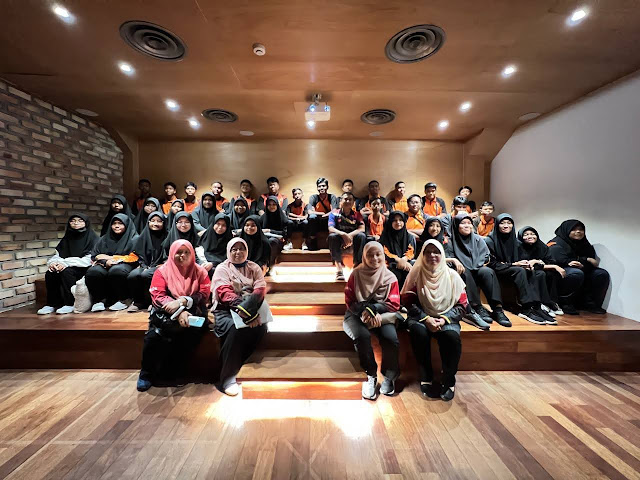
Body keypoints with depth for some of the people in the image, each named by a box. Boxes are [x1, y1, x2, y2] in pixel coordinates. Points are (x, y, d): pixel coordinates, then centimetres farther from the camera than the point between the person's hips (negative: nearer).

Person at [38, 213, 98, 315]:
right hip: (67, 267, 6)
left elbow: (89, 259, -14)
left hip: (83, 268, -6)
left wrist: (67, 263, -22)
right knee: (49, 273, -20)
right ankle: (51, 304, -9)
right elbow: (57, 254, 13)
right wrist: (53, 262, -10)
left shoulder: (92, 238, -4)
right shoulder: (66, 238, 16)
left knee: (66, 272, -31)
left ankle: (70, 304, -21)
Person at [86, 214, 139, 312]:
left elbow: (134, 257, -3)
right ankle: (99, 300, -12)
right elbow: (94, 256, 12)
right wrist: (105, 261, -10)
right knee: (92, 271, -29)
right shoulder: (104, 239, 24)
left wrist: (114, 259, -8)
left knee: (116, 271, -38)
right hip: (105, 265, 4)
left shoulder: (134, 239, 10)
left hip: (124, 264, -4)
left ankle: (122, 300, -21)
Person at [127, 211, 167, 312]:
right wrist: (143, 265, -4)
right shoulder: (143, 236, 15)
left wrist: (159, 266, -11)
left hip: (159, 266, -3)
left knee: (146, 275, -34)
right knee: (132, 276, -28)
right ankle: (138, 301, -5)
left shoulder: (166, 237, 5)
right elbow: (138, 253, 13)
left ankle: (150, 301, -12)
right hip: (145, 265, 3)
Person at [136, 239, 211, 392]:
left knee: (195, 327, -30)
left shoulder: (200, 272, 9)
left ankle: (174, 371, -9)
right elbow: (157, 296, -7)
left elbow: (204, 294, -1)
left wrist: (182, 301, -19)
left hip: (191, 311, 0)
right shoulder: (162, 271, 6)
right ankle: (148, 372, -5)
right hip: (166, 312, 0)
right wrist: (178, 312, -22)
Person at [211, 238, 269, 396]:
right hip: (225, 310, -2)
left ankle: (233, 365, -10)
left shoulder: (254, 268, 11)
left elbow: (260, 289, -5)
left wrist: (247, 308, -25)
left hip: (251, 309, 3)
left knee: (260, 327, -25)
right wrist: (241, 308, -28)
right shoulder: (222, 268, 3)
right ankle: (227, 377, -19)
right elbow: (224, 294, -12)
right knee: (235, 328, -32)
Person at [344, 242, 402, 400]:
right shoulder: (356, 274, -1)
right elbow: (350, 301, -2)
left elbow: (393, 305, -2)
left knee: (391, 339, -27)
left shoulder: (390, 277, 1)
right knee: (362, 336, -32)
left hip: (382, 315, 1)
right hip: (358, 314, 0)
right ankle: (371, 376, -6)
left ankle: (389, 376, 3)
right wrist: (363, 312, -19)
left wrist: (371, 307, -15)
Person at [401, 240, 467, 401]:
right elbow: (408, 301, -4)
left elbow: (462, 304, 2)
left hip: (447, 318, 1)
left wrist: (444, 319, -13)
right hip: (421, 317, 0)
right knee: (419, 332, -32)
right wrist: (426, 318, -16)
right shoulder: (416, 274, -1)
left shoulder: (452, 275, 3)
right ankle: (426, 378, -12)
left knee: (452, 336, -31)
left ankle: (449, 381, -9)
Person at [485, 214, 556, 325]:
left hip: (514, 271, 7)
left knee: (539, 273, -16)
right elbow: (492, 263, -11)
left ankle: (536, 307, -20)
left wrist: (526, 264, -9)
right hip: (497, 272, -6)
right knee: (520, 271, -32)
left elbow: (518, 260, 14)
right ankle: (527, 309, -32)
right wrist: (514, 264, -16)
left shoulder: (515, 241, 15)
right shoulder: (490, 241, -7)